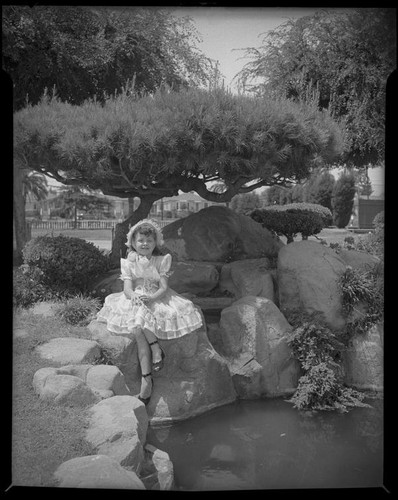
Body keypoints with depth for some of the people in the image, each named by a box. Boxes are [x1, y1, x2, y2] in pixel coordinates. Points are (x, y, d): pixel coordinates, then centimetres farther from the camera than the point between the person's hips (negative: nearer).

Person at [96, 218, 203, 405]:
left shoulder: (161, 261, 5)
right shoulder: (129, 262, 7)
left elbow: (164, 287, -4)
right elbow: (127, 288, -3)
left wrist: (151, 297, -24)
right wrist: (134, 296, -26)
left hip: (156, 300, -1)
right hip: (135, 301, 1)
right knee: (138, 330, -30)